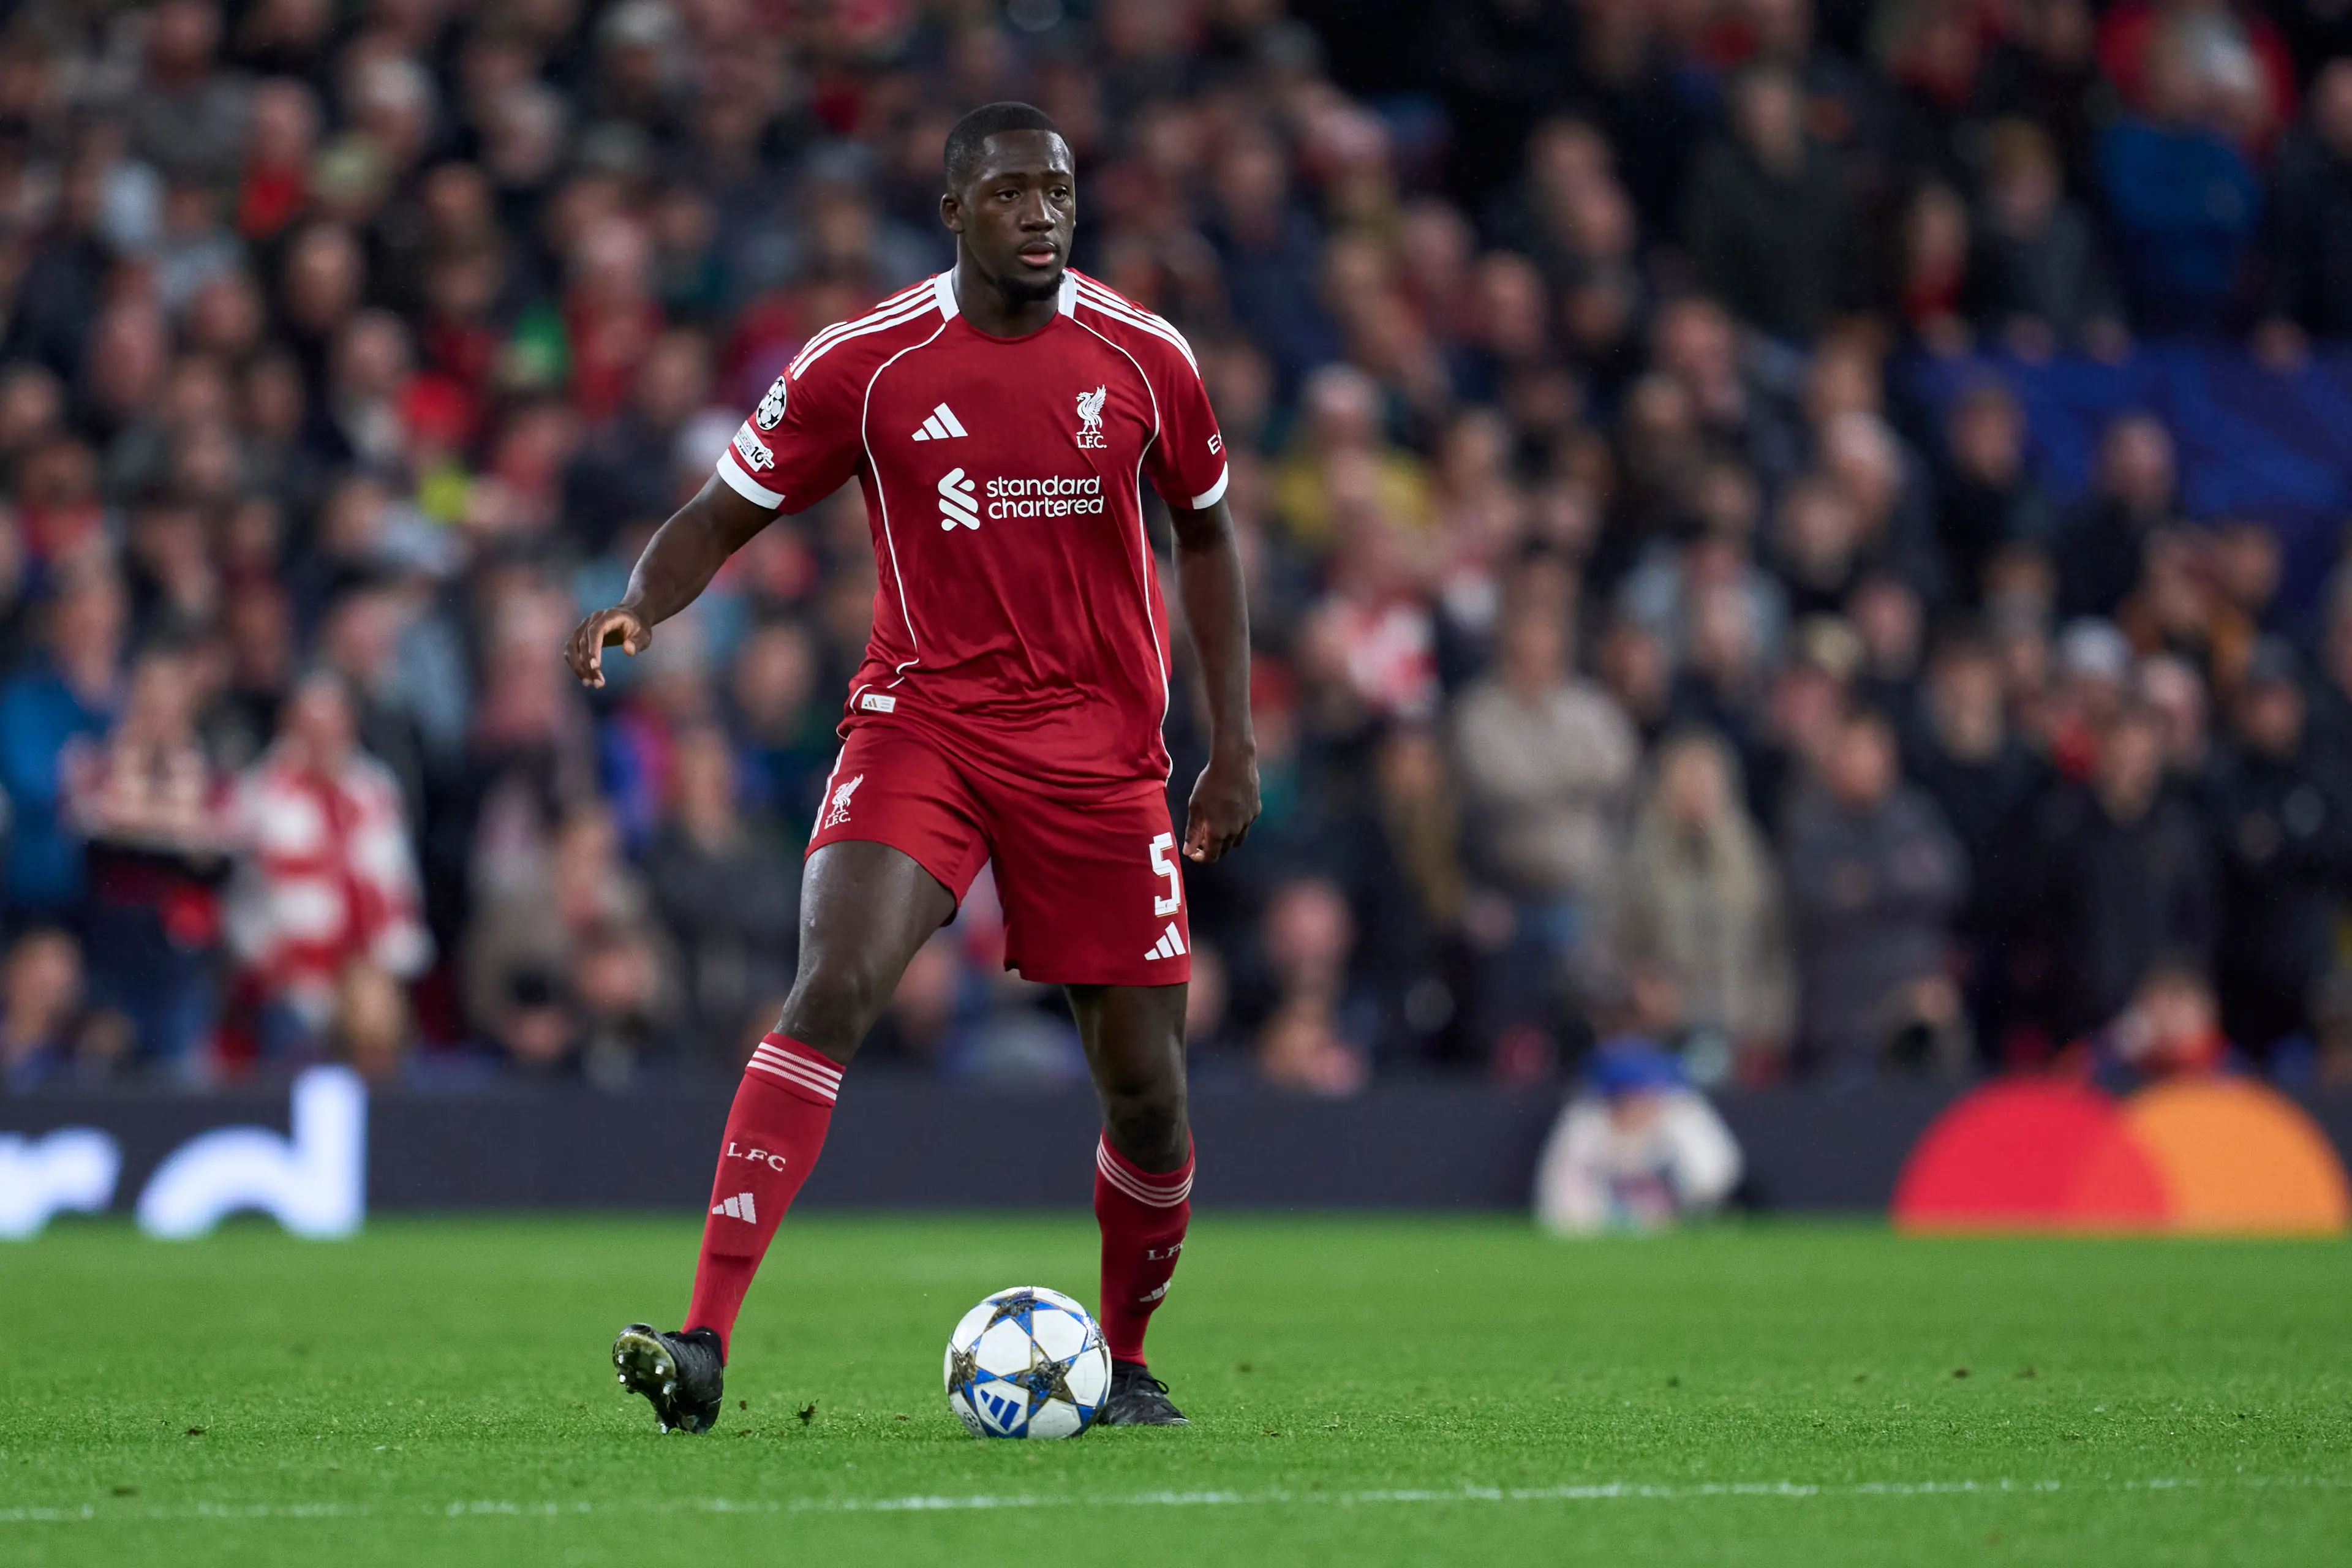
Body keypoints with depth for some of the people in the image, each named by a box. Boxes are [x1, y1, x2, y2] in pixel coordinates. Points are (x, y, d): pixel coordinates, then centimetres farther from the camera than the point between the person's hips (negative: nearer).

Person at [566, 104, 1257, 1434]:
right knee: (834, 987, -25)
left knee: (1146, 1087, 1)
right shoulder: (865, 364, -5)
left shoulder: (1144, 359, 0)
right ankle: (707, 1342, -28)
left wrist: (1235, 744, 9)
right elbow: (724, 515, 2)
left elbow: (1206, 532, 15)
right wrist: (640, 606, -20)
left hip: (1102, 749, 2)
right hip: (922, 718, -2)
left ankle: (1124, 1363, 28)